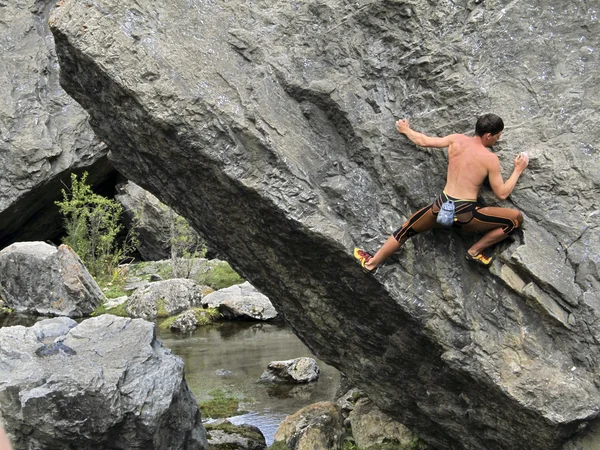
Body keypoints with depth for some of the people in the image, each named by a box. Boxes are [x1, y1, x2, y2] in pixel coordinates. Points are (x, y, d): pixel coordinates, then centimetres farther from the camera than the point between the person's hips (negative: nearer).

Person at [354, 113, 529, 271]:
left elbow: (424, 141, 16)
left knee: (408, 228, 29)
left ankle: (372, 262, 37)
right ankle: (475, 251, 6)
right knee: (517, 218, 6)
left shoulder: (456, 139, 4)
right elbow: (502, 194, -4)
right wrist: (518, 170, 9)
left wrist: (405, 130, 35)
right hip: (466, 215, -5)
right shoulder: (491, 159, -7)